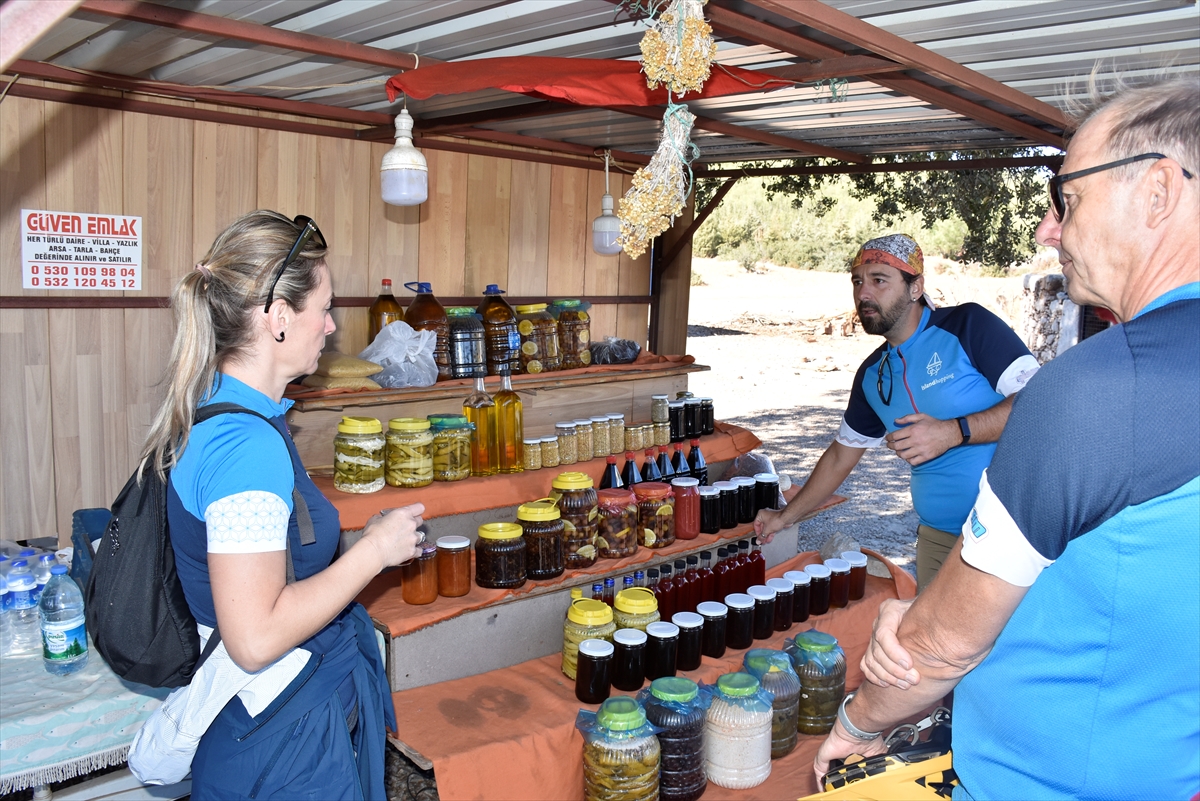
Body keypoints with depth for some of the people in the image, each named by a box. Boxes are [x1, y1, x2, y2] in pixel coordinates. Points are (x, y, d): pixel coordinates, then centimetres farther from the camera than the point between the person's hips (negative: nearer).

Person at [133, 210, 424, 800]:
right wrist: (375, 549, -22)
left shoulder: (215, 414, 3)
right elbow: (256, 637, -29)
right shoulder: (248, 445, -28)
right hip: (286, 737, -9)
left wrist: (361, 541, 11)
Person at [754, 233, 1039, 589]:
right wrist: (785, 516, 21)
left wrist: (953, 432, -26)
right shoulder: (871, 375, 8)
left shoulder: (967, 326, -10)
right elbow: (841, 455, 19)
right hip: (938, 536, 5)